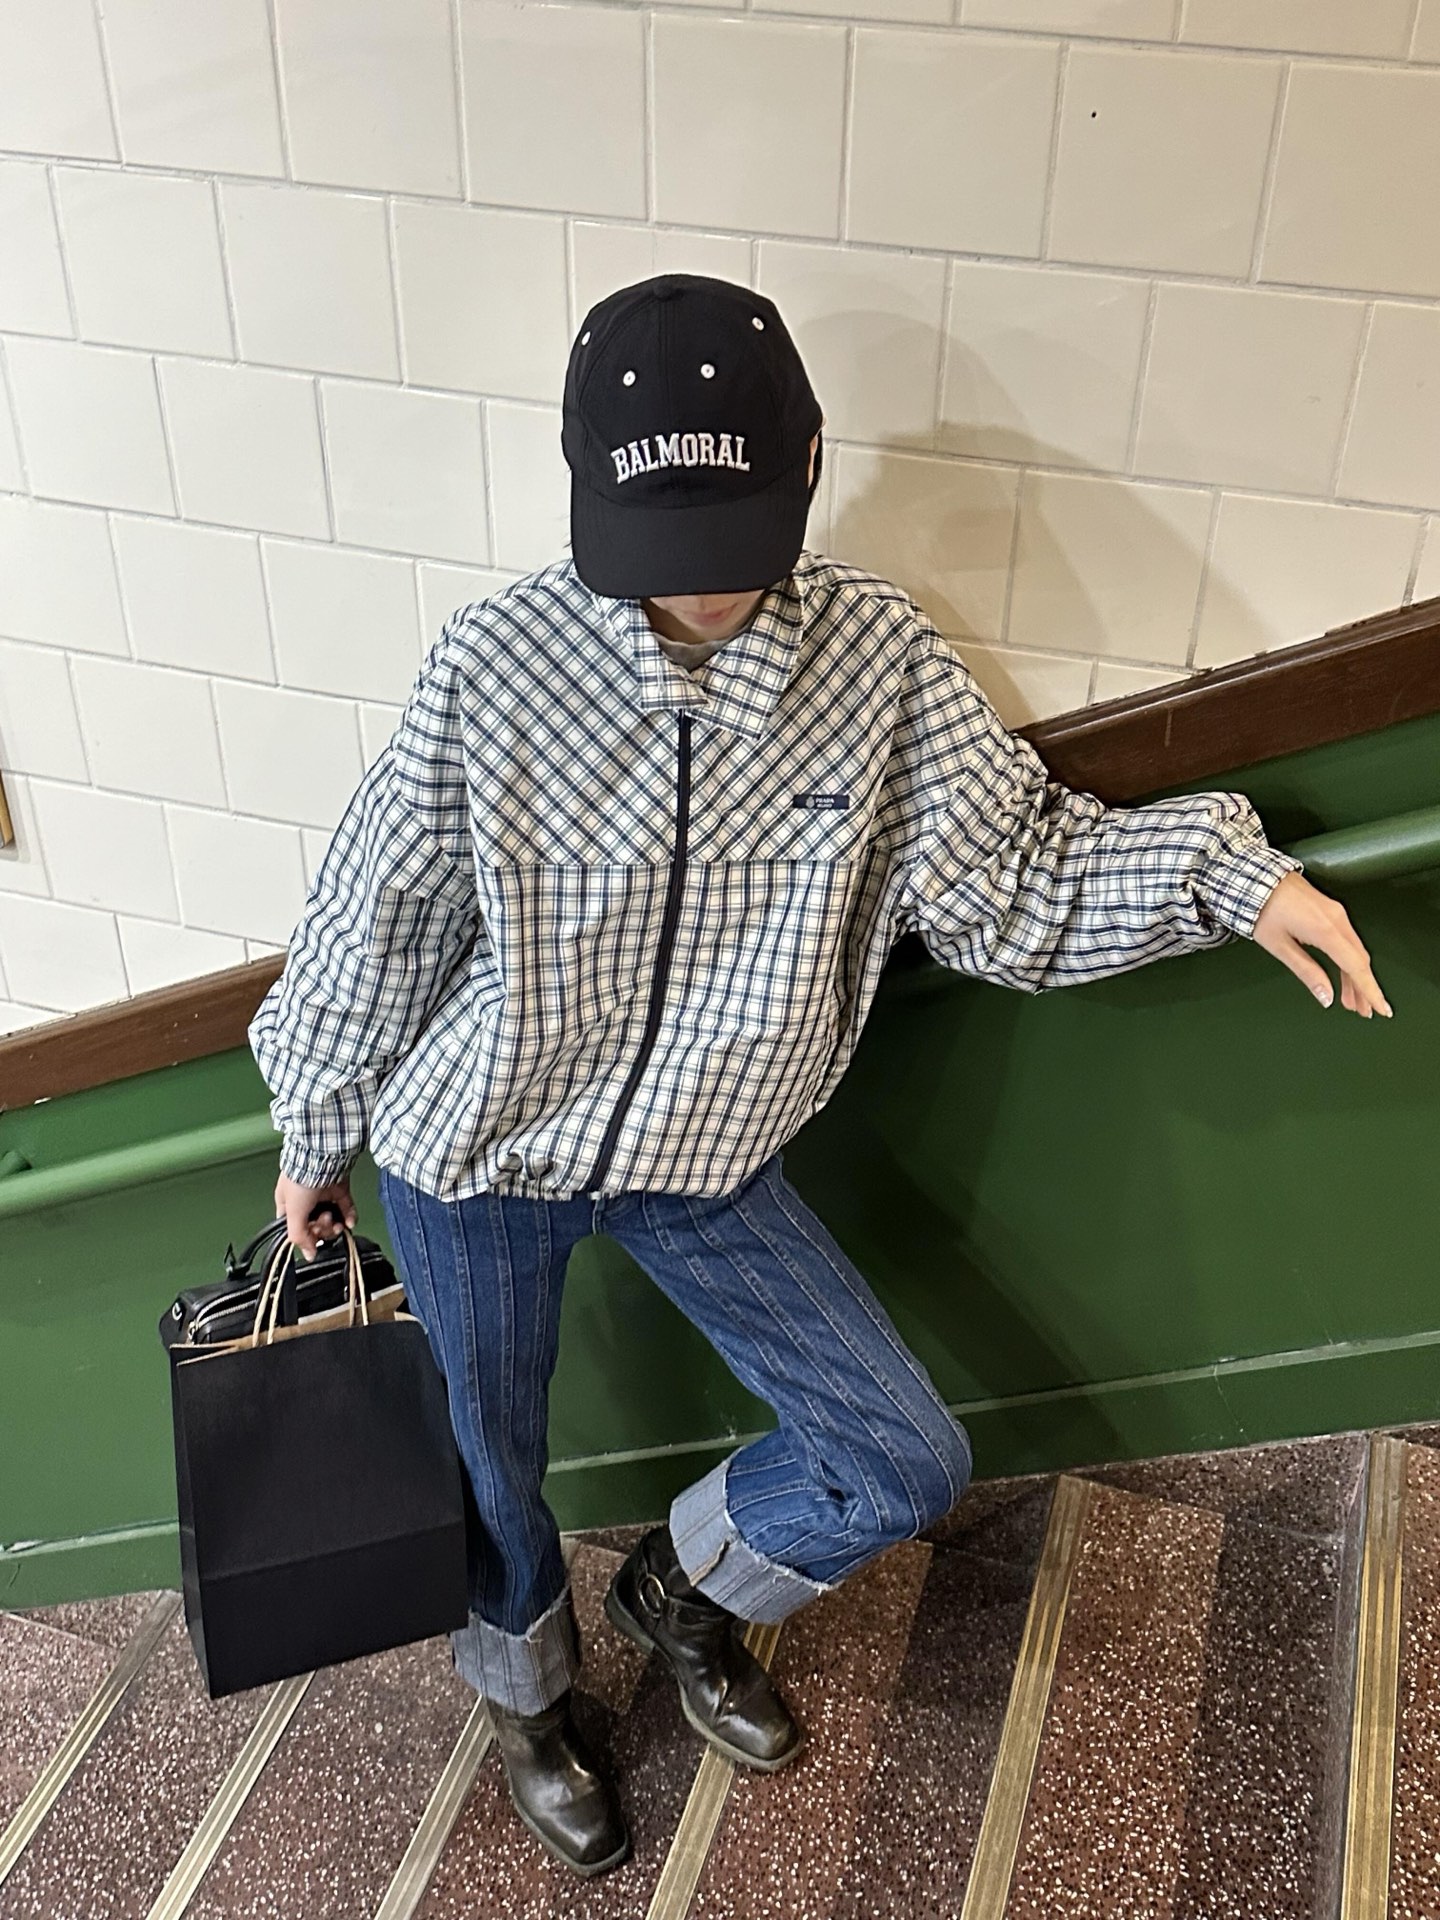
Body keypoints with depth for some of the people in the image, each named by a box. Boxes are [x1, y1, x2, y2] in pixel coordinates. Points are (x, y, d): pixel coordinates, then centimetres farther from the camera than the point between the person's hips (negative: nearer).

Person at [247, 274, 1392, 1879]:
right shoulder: (495, 666, -21)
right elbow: (377, 920, -9)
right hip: (476, 1152, -2)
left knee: (905, 1464, 6)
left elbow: (1007, 877, -8)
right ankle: (527, 1690, 53)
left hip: (703, 1153, 3)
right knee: (487, 1473, 18)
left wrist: (1226, 872, -22)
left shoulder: (877, 657, -14)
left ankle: (683, 1590, 38)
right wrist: (316, 1136, 3)